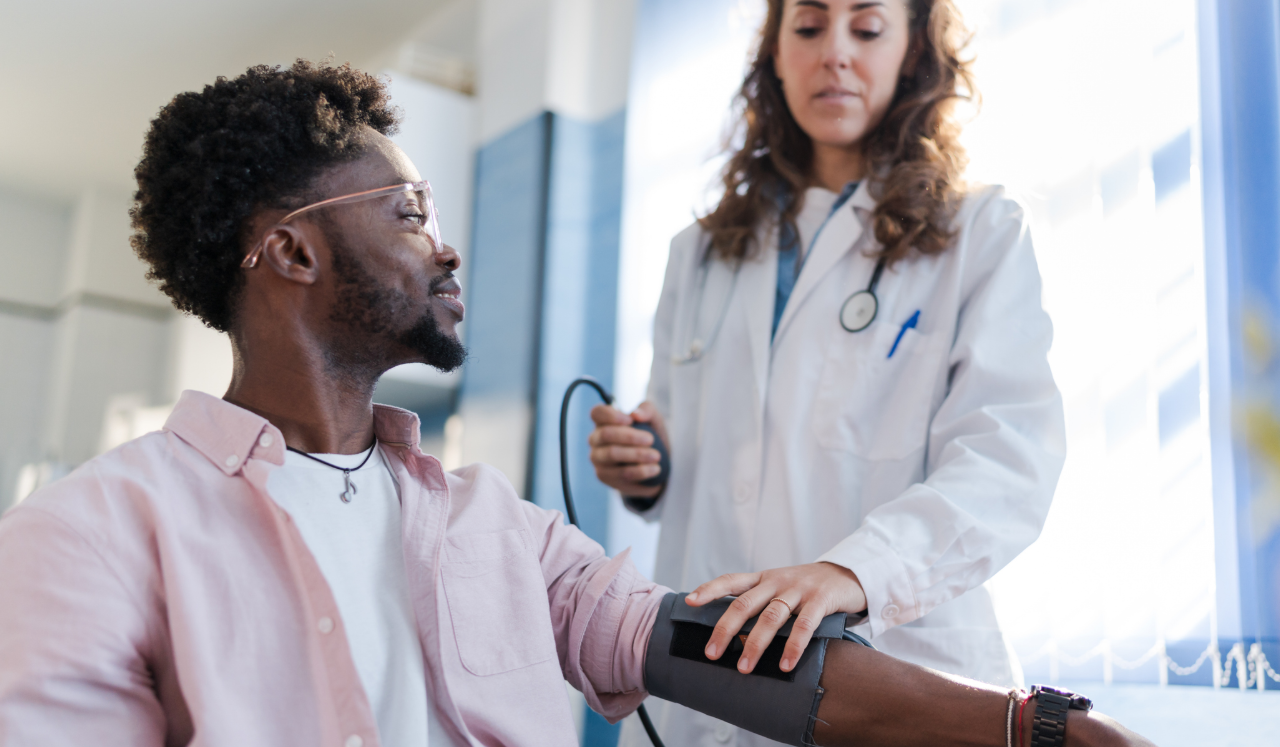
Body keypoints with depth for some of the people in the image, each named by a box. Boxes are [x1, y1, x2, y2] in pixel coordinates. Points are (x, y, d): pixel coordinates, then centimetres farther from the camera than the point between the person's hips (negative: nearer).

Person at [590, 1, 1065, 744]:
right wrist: (643, 472, -3)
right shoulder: (702, 252, 13)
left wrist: (856, 568, -31)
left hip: (901, 668, -3)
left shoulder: (983, 232, 0)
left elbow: (1011, 456, -14)